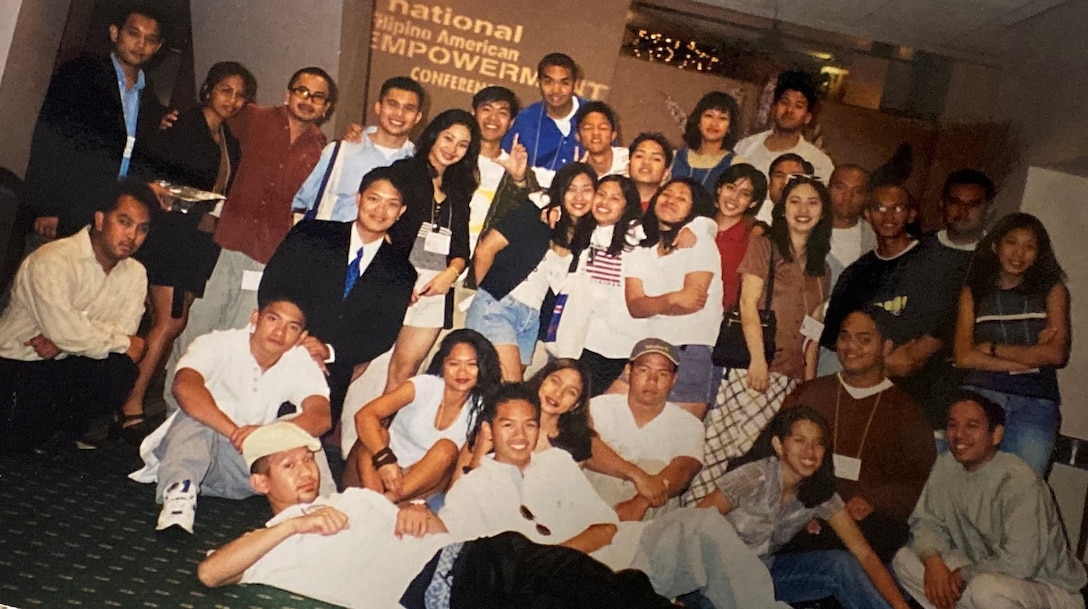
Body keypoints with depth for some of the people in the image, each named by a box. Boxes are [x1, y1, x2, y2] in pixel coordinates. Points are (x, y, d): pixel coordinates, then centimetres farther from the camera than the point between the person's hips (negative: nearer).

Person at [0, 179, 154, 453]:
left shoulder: (134, 273, -2)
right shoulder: (53, 261, -22)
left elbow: (125, 327, -12)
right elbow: (67, 333, -29)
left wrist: (64, 340, -25)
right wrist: (124, 342, -16)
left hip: (65, 364, 5)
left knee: (120, 371, -23)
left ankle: (71, 425, 4)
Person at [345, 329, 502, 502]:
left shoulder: (479, 409, -5)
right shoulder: (423, 386, -12)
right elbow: (364, 416, -25)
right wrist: (385, 459, -39)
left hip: (419, 485, 1)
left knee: (447, 448, -26)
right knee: (376, 433, -28)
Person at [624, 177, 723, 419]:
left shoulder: (700, 242, 0)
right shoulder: (640, 250, 12)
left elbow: (693, 299, -11)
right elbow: (635, 307, -2)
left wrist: (652, 304, -3)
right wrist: (670, 299, -19)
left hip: (692, 348, -4)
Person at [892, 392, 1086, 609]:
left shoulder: (1018, 481, -27)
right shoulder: (946, 466, -6)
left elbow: (1020, 562, -31)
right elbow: (927, 521, 1)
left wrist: (964, 574, -18)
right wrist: (932, 560, -19)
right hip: (984, 571, 7)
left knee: (986, 587, -38)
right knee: (905, 559, -7)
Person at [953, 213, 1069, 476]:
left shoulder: (1052, 290, 13)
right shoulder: (973, 291, 12)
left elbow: (1057, 354, 1)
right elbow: (963, 357, 1)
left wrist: (992, 349, 1)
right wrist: (1032, 356, -3)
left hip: (1035, 403, 0)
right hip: (979, 394, 0)